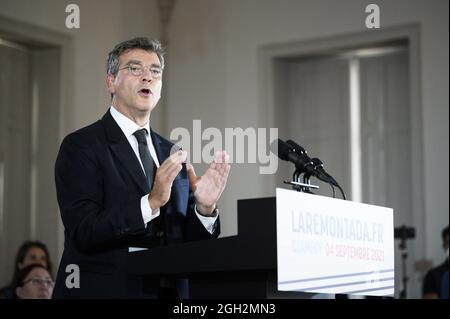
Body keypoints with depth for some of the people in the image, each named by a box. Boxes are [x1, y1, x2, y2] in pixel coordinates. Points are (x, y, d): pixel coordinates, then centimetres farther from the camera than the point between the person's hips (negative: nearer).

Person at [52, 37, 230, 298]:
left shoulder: (172, 154, 9)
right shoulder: (81, 146, -7)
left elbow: (187, 241, 7)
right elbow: (84, 232, -18)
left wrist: (204, 209, -11)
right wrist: (150, 202, -26)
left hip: (170, 290, 5)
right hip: (105, 290, -5)